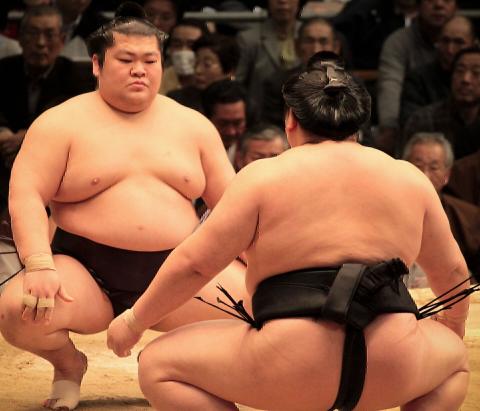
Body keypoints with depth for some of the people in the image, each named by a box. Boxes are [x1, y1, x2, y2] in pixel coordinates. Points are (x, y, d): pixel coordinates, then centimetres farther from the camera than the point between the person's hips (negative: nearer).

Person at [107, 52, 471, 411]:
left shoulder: (264, 177, 3)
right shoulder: (409, 178, 13)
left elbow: (194, 263, 1)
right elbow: (452, 272, 24)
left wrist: (135, 320, 15)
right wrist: (452, 324, 44)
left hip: (293, 372, -3)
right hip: (390, 374, 3)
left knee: (158, 366, 13)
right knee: (454, 357, 34)